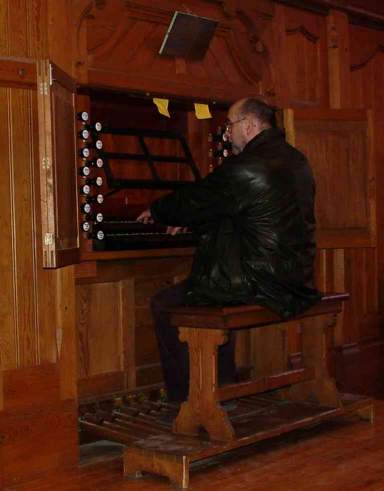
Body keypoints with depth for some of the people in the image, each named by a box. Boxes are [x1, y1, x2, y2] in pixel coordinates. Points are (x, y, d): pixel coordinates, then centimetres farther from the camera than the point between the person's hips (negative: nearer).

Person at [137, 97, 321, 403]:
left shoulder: (245, 168, -18)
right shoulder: (296, 160, 11)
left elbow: (192, 201, -7)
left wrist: (155, 212, 14)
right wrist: (189, 222, 27)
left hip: (260, 283, -9)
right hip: (295, 280, 9)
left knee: (164, 305, 4)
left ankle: (184, 398, 9)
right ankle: (224, 386, 32)